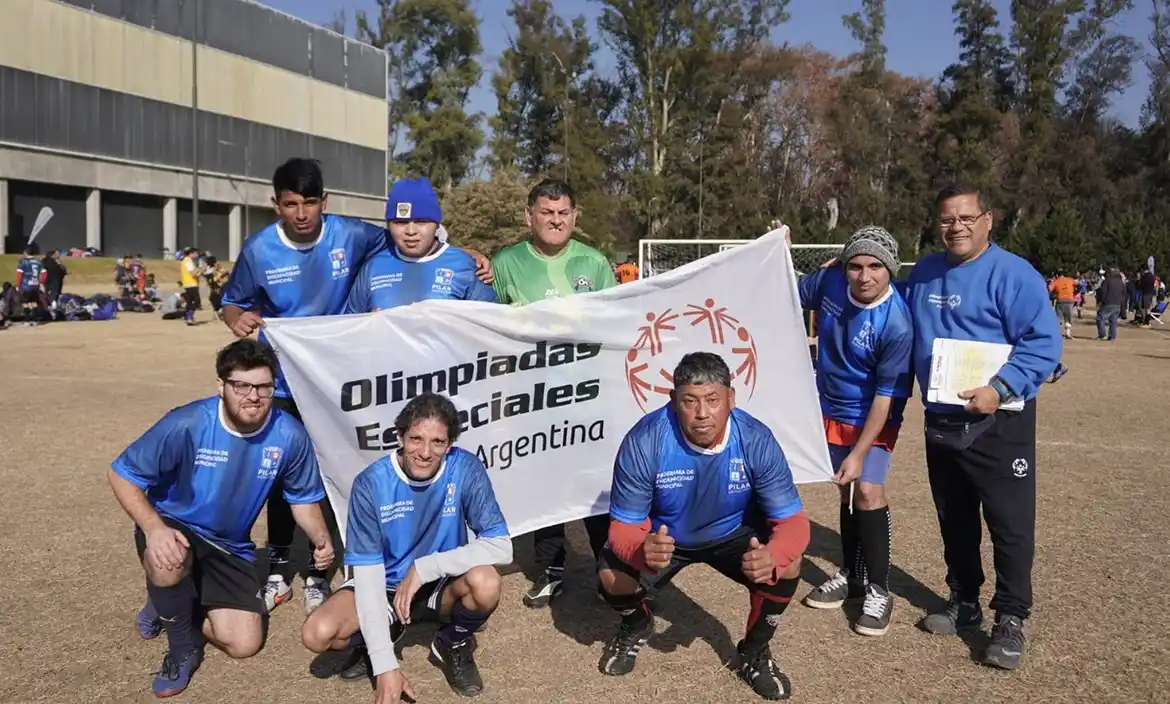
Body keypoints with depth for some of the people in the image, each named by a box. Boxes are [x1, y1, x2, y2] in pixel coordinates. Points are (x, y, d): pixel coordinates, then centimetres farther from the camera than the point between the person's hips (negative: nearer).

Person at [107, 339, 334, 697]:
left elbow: (303, 499, -2)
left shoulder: (289, 436, -18)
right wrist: (153, 528, -32)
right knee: (169, 562, -39)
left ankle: (177, 607, 25)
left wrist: (321, 538, -23)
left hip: (230, 547, 3)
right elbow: (122, 474, -16)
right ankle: (182, 648, -7)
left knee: (244, 645, -5)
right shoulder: (187, 424, -27)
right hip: (173, 528, -3)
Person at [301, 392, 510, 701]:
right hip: (386, 586, 0)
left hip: (442, 585, 0)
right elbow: (367, 572, -21)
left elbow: (501, 547, -25)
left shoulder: (466, 470, -21)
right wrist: (385, 664, -27)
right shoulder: (371, 483, -21)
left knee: (485, 582, -33)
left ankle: (453, 645, 1)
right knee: (318, 634, -26)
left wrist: (424, 568, -30)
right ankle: (371, 641, 10)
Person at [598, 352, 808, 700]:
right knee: (611, 574, -24)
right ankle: (636, 625, 15)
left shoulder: (757, 441, -28)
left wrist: (771, 555, -49)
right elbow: (624, 525, -25)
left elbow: (792, 521, -25)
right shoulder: (644, 442, -32)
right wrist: (641, 550, -51)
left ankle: (755, 652, 7)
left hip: (733, 534, 1)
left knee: (786, 566, -24)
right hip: (663, 537, 0)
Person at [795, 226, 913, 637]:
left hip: (873, 418, -5)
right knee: (847, 492, 16)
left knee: (867, 491, -15)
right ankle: (851, 575, 31)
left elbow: (885, 397, -25)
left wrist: (859, 454, -25)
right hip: (830, 410, 5)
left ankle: (878, 591, 2)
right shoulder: (830, 282, -14)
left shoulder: (896, 323, -29)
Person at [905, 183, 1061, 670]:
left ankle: (1010, 619, 14)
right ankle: (963, 602, 32)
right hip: (940, 421, 6)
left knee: (1011, 524, 0)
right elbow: (907, 337, 21)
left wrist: (1000, 388, -27)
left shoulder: (1013, 274, -12)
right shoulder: (922, 274, 8)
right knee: (954, 520, 16)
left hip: (999, 424, -6)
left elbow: (1043, 343, -17)